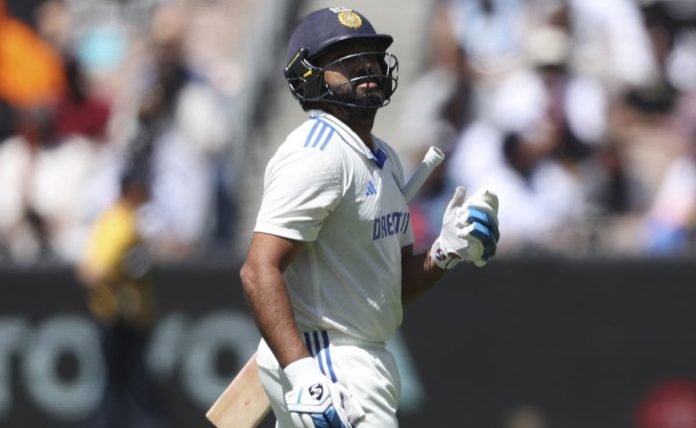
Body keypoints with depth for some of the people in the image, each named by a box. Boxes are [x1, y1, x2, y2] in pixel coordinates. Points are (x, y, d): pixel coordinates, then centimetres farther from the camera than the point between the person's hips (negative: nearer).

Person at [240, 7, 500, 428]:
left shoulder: (384, 159, 16)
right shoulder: (317, 154, -14)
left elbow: (399, 285, 19)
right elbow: (260, 271, -24)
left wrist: (448, 251, -1)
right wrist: (302, 372, -33)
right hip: (325, 365, -10)